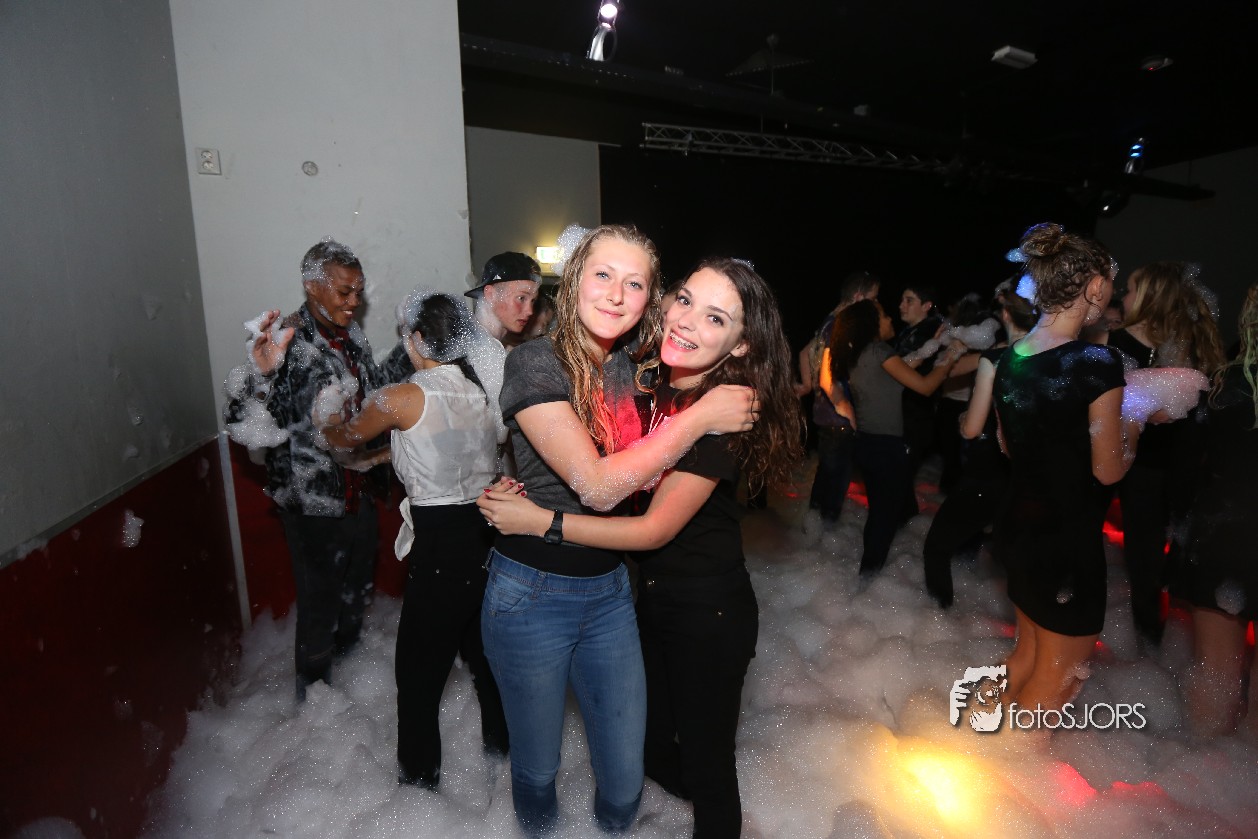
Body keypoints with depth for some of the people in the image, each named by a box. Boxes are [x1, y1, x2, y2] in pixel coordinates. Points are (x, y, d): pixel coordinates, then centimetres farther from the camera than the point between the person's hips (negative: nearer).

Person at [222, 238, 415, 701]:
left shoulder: (351, 335, 4)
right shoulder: (286, 341, -19)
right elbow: (242, 422, -27)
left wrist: (409, 350, 9)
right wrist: (260, 371, -45)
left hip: (359, 492, 8)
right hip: (314, 501, -7)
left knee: (357, 588, 25)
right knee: (320, 598, 10)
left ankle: (349, 660, 51)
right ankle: (315, 688, 34)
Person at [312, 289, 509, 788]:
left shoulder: (403, 398, -14)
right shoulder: (482, 389, 1)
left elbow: (344, 437, 5)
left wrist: (327, 420, 26)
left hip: (440, 542, -6)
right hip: (488, 531, 7)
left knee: (419, 668, 13)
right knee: (485, 648, 25)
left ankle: (419, 775, 30)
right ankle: (500, 743, 43)